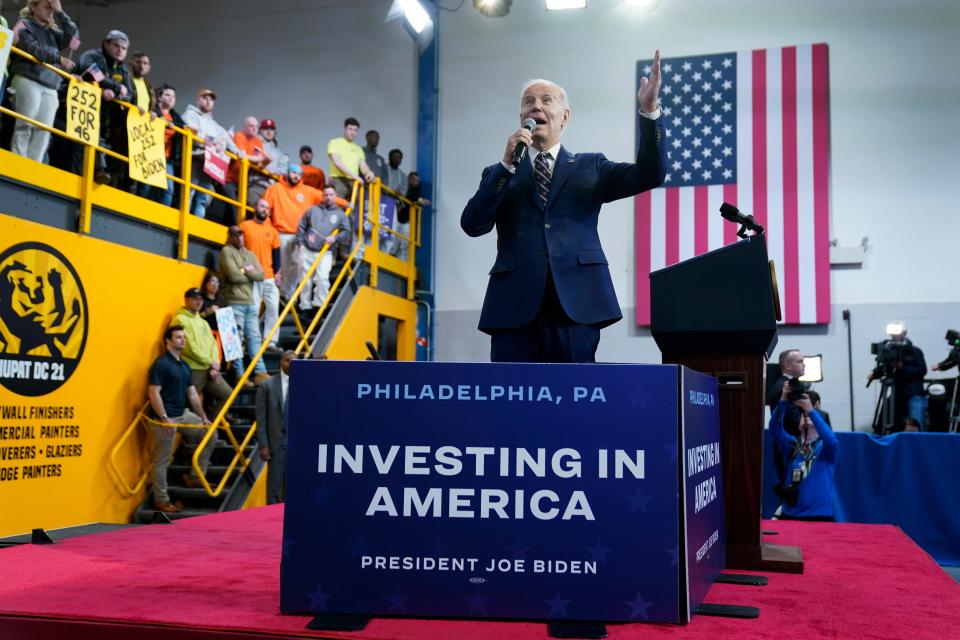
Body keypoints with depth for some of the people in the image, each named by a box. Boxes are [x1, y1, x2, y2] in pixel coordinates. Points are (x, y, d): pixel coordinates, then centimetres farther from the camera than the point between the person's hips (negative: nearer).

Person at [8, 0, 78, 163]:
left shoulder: (52, 31, 21)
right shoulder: (24, 25, 5)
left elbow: (72, 36, 5)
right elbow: (33, 49, -10)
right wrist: (59, 59, -14)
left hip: (50, 88, 5)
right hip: (28, 82, -5)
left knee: (43, 131, -4)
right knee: (24, 126, -10)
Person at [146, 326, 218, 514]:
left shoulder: (184, 366, 13)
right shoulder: (161, 364, -11)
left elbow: (192, 394, 17)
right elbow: (153, 393, -18)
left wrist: (203, 417, 15)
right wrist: (164, 419, -23)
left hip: (183, 414, 8)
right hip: (165, 418, -8)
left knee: (210, 434, 6)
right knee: (162, 460, -2)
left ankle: (194, 476, 12)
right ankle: (161, 500, 7)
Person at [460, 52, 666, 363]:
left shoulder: (589, 168, 18)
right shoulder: (498, 173, 18)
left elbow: (650, 174, 5)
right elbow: (472, 225, 2)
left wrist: (649, 111, -7)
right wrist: (508, 164, -5)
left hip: (575, 304, 0)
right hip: (514, 306, 0)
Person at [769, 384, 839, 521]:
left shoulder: (826, 448, 3)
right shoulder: (792, 444, 10)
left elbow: (831, 440, -21)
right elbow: (774, 428, -7)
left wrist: (811, 410, -28)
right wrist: (783, 401, -22)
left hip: (819, 515, -3)